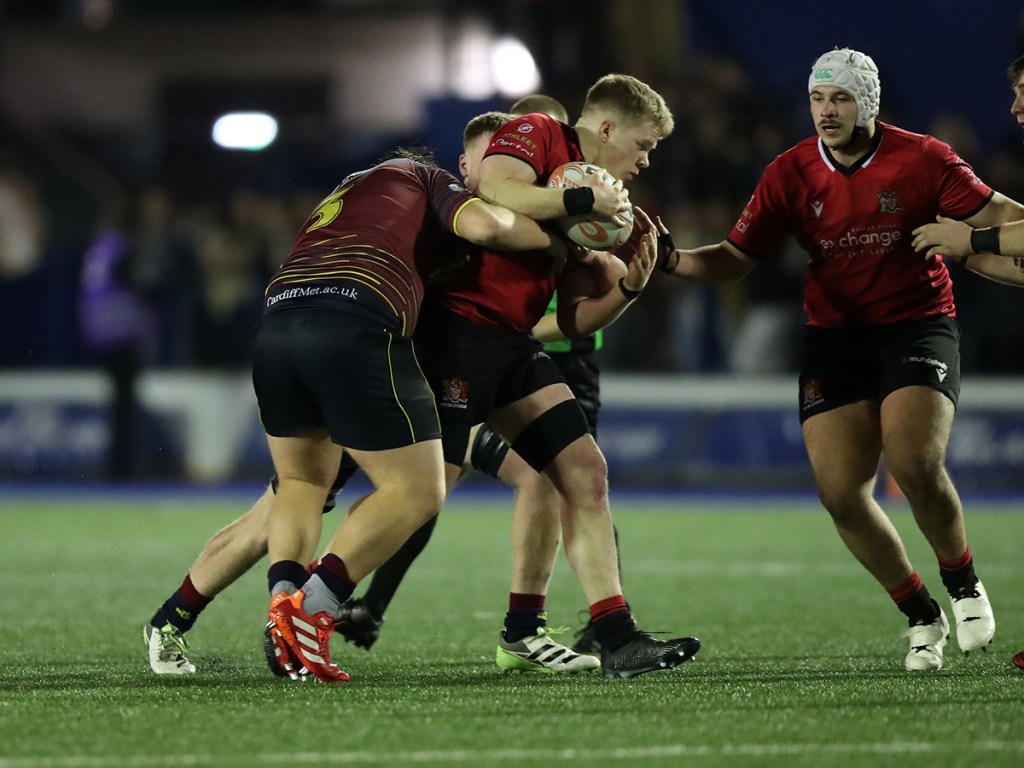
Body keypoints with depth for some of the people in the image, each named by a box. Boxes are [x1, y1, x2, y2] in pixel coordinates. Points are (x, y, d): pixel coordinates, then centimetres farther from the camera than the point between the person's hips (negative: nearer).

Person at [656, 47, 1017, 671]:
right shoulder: (791, 174, -1)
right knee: (841, 492, -10)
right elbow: (739, 257, 3)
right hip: (834, 335, 3)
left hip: (920, 326, -3)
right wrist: (674, 260, -14)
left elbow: (995, 213, -6)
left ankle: (964, 585, 4)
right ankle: (921, 617, 9)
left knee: (916, 466, -24)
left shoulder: (921, 158, -8)